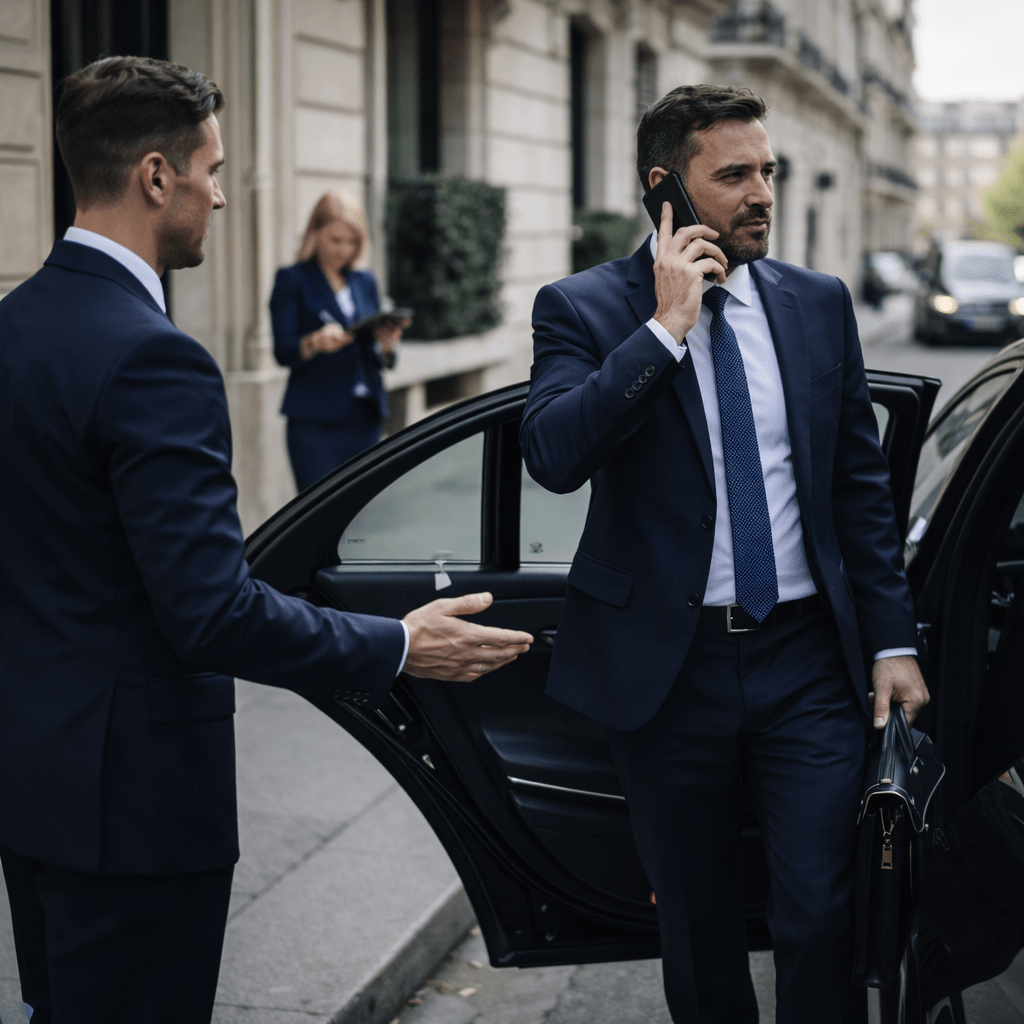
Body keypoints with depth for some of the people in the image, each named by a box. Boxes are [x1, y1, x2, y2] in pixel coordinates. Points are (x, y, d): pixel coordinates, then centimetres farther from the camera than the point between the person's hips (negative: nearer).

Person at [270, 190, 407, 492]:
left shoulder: (365, 282, 17)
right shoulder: (292, 280, 2)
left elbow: (376, 360, 16)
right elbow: (283, 351, -7)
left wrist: (386, 347, -6)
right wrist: (316, 342, -26)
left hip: (365, 418, 5)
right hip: (315, 420, -5)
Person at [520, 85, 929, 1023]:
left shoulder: (820, 304, 7)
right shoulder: (584, 309, -4)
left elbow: (862, 485, 11)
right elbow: (554, 455, -21)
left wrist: (894, 640, 6)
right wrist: (666, 326, -20)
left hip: (808, 663, 2)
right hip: (670, 665, -1)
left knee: (822, 915, -4)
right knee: (698, 928, 12)